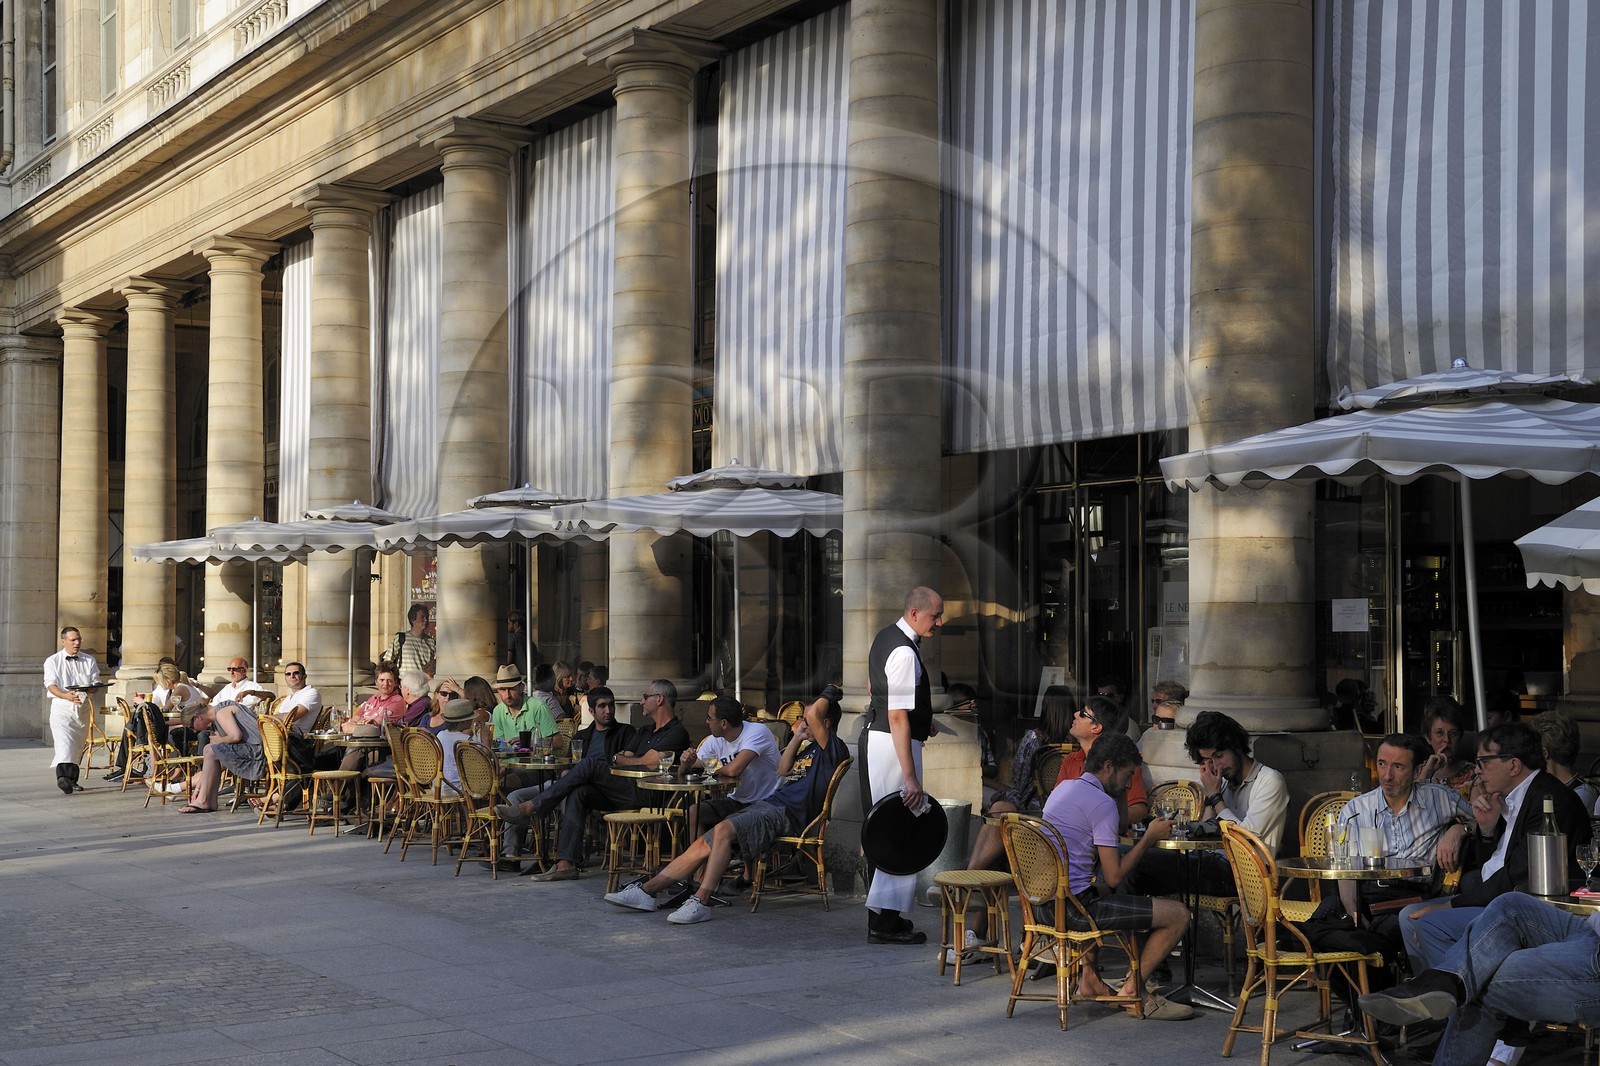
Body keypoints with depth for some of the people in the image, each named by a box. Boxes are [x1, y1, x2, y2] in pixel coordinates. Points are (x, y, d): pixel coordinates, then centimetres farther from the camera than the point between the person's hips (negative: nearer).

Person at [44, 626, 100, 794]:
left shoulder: (89, 660, 12)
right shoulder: (52, 661, 2)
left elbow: (96, 683, 7)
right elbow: (51, 684, -9)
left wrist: (90, 689, -18)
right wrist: (66, 695, -28)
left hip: (83, 707, 4)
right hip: (61, 707, -4)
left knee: (77, 746, 11)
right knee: (64, 742, -23)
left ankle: (72, 780, 22)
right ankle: (63, 778, -39)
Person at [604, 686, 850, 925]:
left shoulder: (833, 748, -6)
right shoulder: (811, 747, 25)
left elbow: (815, 713, -19)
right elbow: (782, 770, 29)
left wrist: (829, 694, 2)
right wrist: (798, 737, 20)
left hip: (786, 814, -10)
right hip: (768, 804, 10)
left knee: (723, 829, -33)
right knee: (702, 845, -2)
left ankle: (701, 902, -34)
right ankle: (645, 891, -4)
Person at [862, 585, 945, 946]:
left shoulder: (886, 636, 10)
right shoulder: (905, 652, -21)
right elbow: (897, 717, -25)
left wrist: (922, 722, 21)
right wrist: (910, 777, -26)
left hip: (874, 737, 10)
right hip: (894, 744, -10)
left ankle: (881, 912, 22)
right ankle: (884, 921, -5)